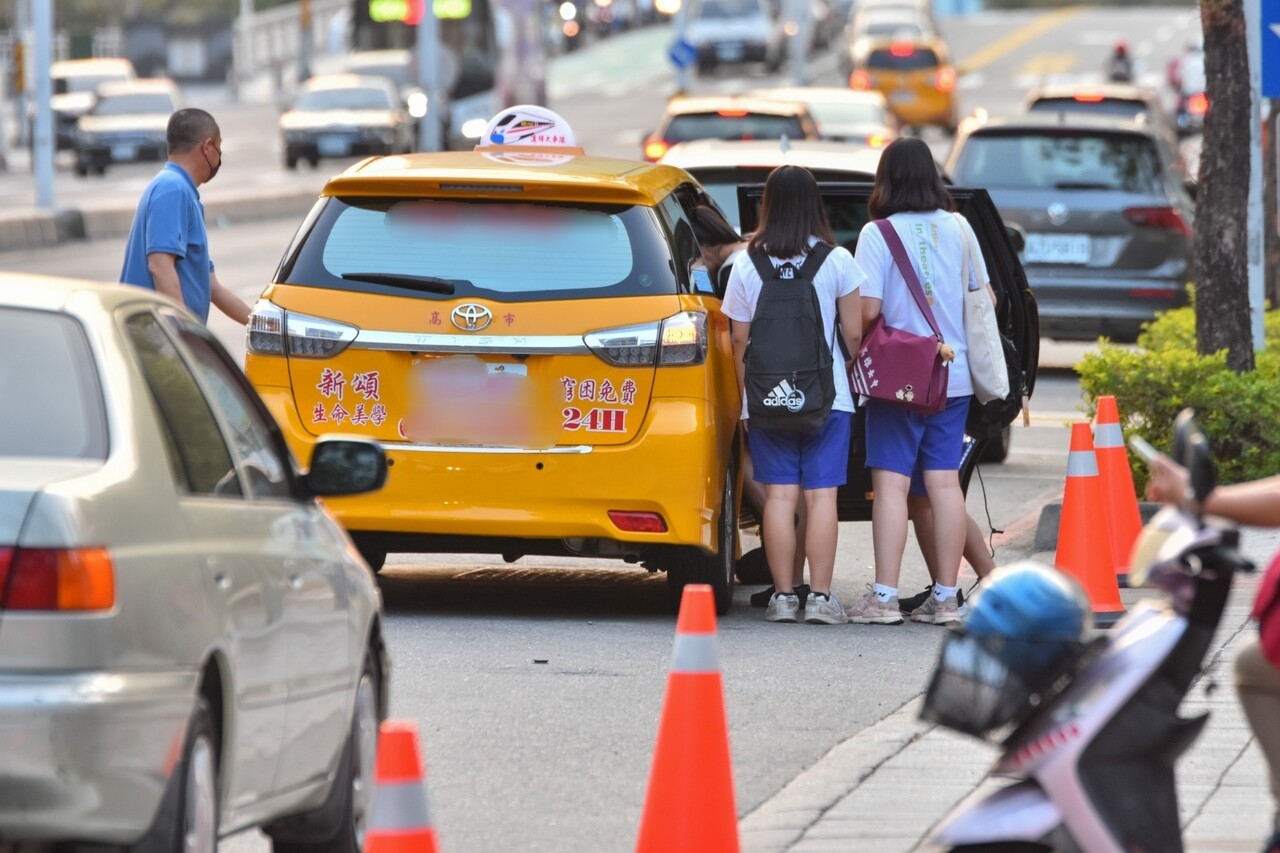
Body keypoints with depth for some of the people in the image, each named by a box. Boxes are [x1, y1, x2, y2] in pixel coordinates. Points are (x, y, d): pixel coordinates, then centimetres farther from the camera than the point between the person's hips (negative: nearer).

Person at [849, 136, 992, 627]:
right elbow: (983, 296, 11)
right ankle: (945, 598, 6)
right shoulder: (958, 228, 4)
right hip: (954, 374, 4)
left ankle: (884, 597, -7)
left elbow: (867, 310, -15)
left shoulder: (877, 234, -10)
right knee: (944, 482, 5)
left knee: (891, 483, -4)